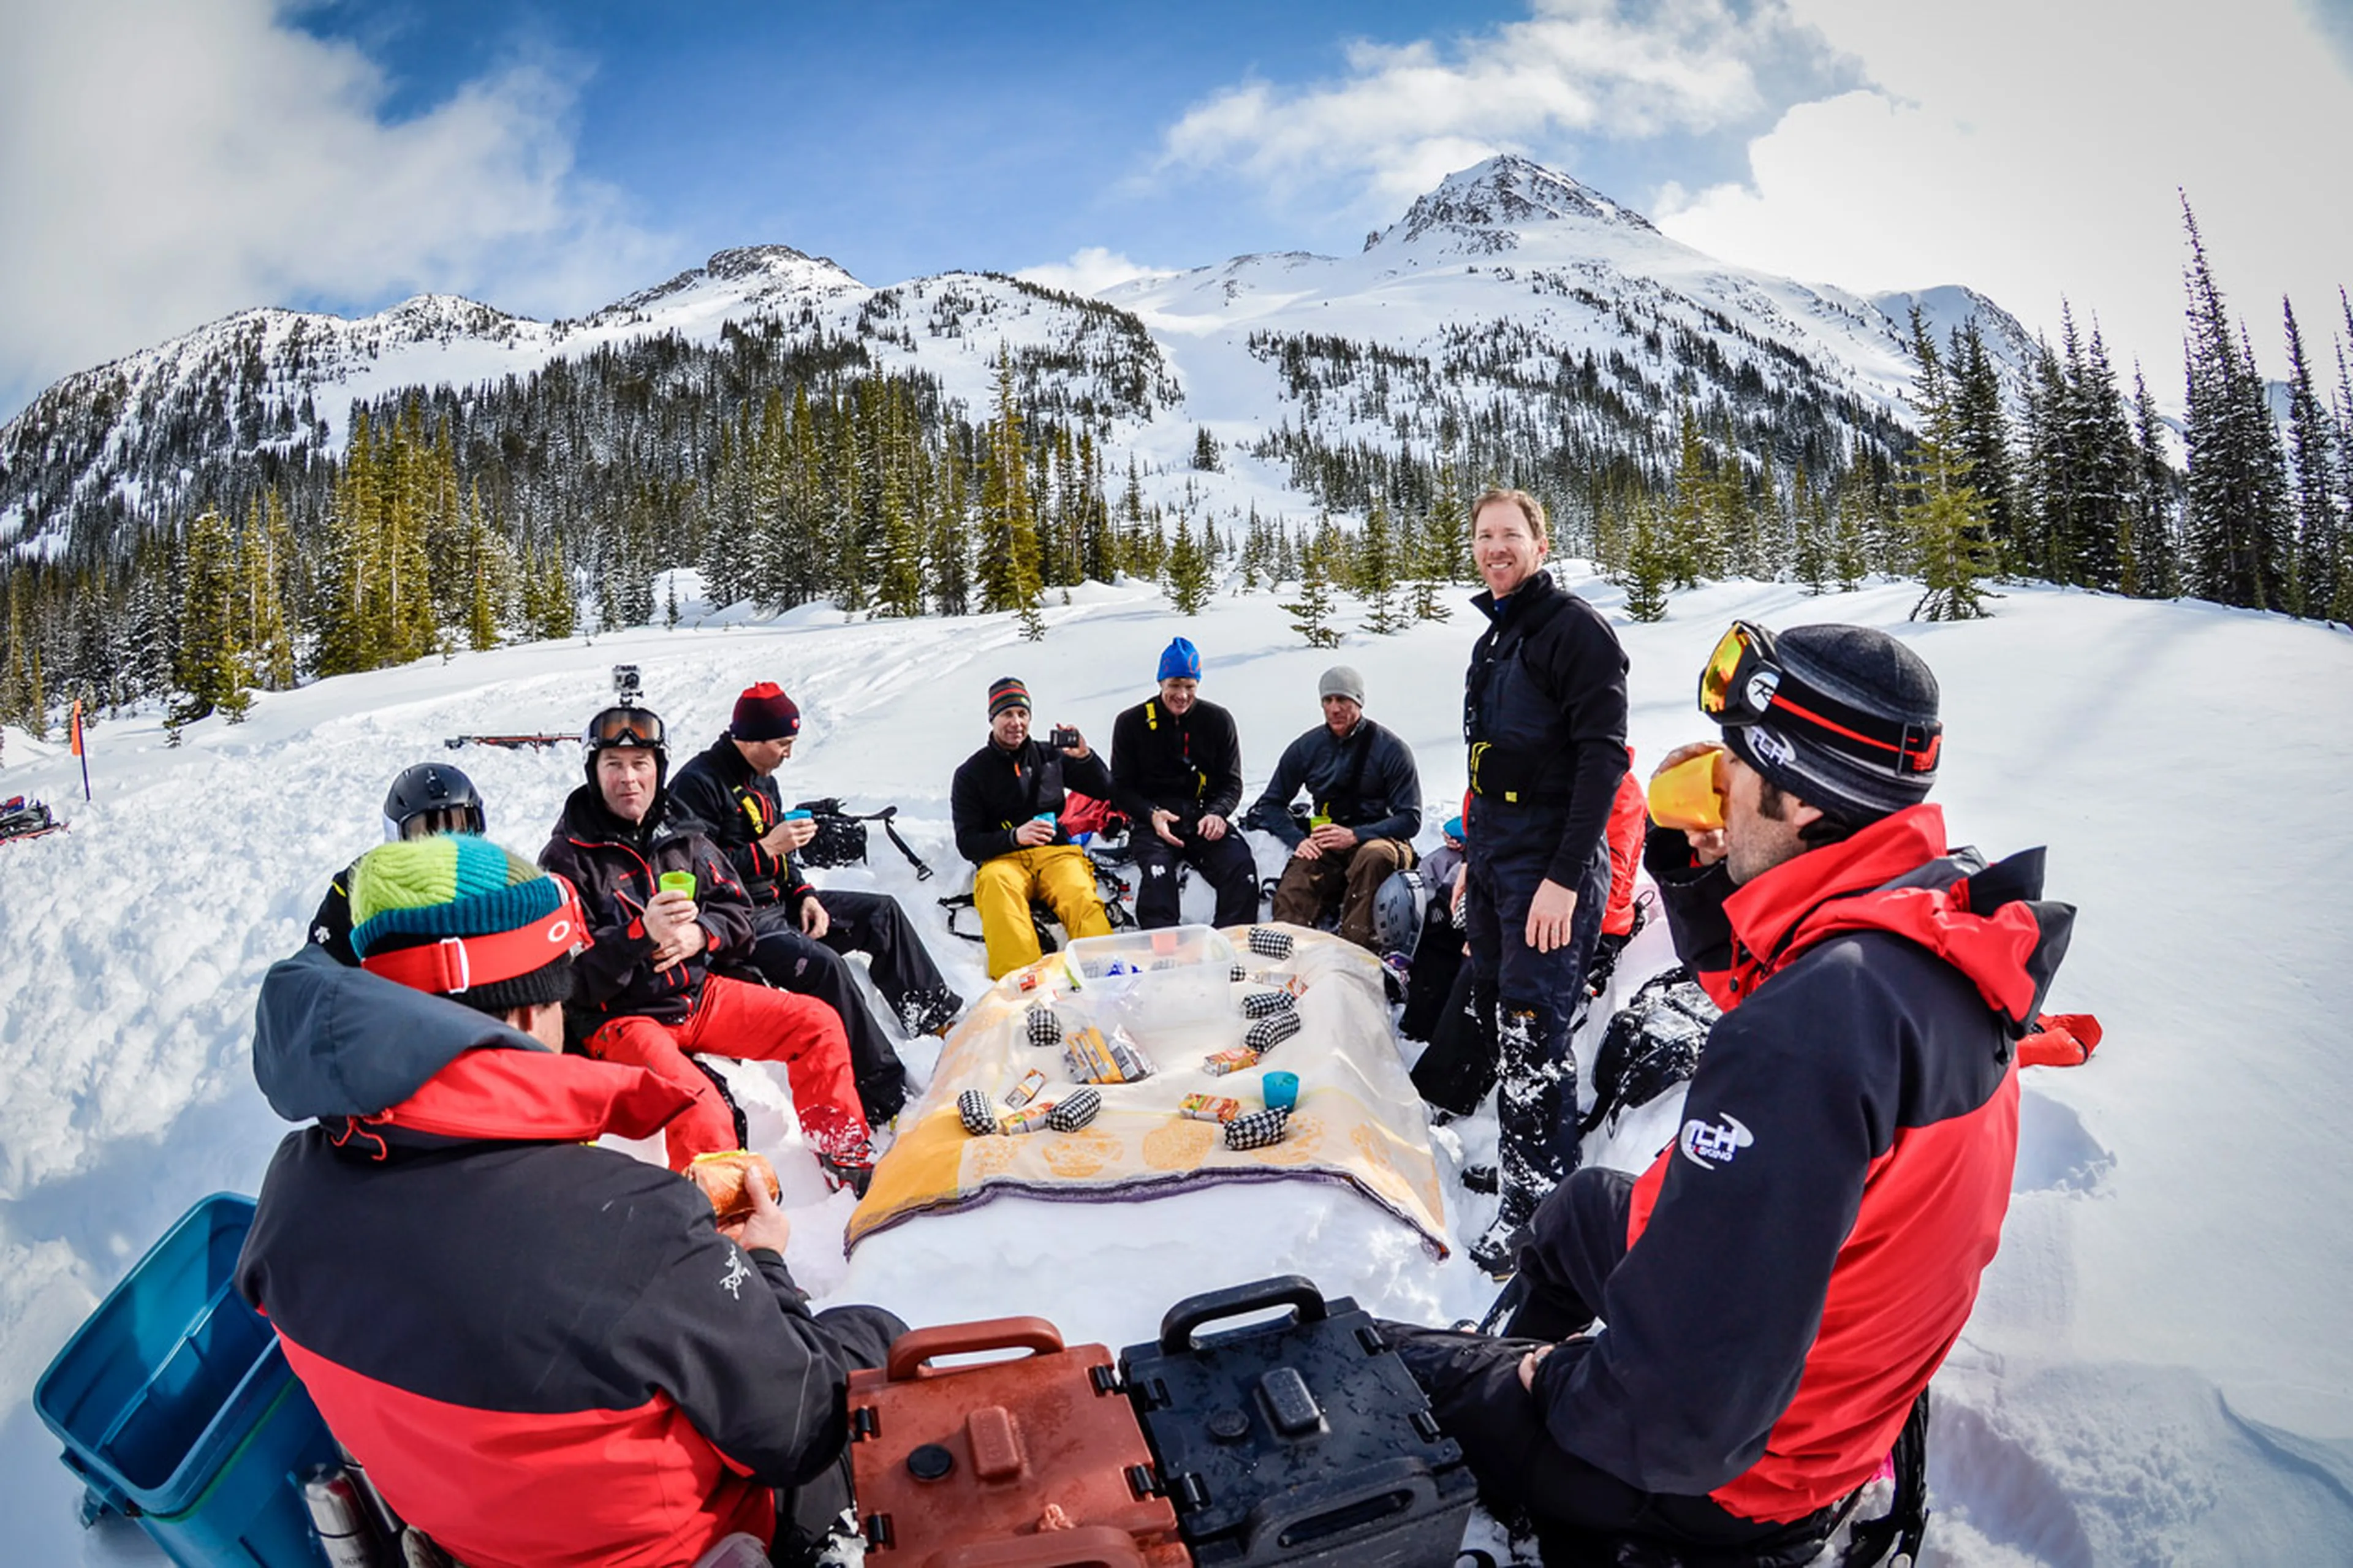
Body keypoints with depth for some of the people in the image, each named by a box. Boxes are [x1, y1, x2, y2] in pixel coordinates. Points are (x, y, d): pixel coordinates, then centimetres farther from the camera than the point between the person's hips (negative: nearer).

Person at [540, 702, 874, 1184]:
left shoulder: (682, 841, 7)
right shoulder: (566, 859, -9)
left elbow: (737, 912, 12)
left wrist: (701, 934, -10)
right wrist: (642, 934, -29)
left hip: (699, 994, 6)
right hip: (618, 1017, -6)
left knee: (818, 1024, -3)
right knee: (702, 1117, -31)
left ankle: (844, 1155, 12)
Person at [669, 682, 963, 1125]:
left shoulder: (762, 778, 13)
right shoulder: (697, 784, -16)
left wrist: (804, 896, 5)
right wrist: (766, 849, -23)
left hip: (777, 902, 10)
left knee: (882, 912, 6)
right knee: (824, 965, -31)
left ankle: (938, 1016, 14)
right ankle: (884, 1096, -24)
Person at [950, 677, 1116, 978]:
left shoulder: (1050, 756, 16)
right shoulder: (970, 774, 11)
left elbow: (1105, 792, 17)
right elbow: (966, 843, 3)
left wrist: (1085, 757, -3)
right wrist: (1015, 837, -15)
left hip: (1056, 852, 2)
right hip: (1001, 859, -2)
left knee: (1082, 897, -32)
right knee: (997, 886, -37)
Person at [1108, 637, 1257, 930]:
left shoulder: (1218, 720, 7)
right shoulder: (1131, 723, 4)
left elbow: (1231, 783, 10)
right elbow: (1120, 789, 5)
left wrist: (1216, 813, -13)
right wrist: (1152, 815, -14)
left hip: (1204, 819, 2)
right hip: (1151, 821, -1)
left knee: (1242, 867, -26)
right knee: (1158, 872, -33)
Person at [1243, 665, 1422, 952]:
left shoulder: (1391, 750, -3)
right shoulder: (1306, 748, 7)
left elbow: (1410, 820, -6)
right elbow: (1272, 803, 14)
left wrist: (1354, 835, -20)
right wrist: (1298, 840, -7)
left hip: (1379, 840, -3)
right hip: (1325, 847, 3)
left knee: (1374, 857, -39)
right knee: (1289, 898, -27)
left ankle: (1358, 949, -39)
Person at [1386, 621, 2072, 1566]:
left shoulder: (1812, 1026, -39)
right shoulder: (1936, 908, -9)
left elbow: (1682, 1405, -36)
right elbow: (1743, 981, 13)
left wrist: (1556, 1383, -16)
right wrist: (1688, 862, -3)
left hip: (1728, 1457, -9)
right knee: (1578, 1207, 30)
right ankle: (1518, 1362, 52)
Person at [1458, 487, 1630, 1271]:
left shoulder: (1576, 629, -10)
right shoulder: (1492, 641, 17)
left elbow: (1603, 757, -17)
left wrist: (1566, 877, -22)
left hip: (1551, 868, -9)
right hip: (1493, 861, 9)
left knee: (1532, 1037, -6)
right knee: (1495, 1019, 13)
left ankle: (1538, 1205, 7)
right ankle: (1519, 1157, 29)